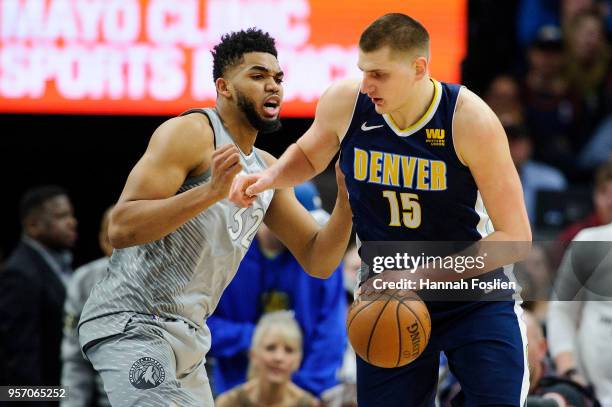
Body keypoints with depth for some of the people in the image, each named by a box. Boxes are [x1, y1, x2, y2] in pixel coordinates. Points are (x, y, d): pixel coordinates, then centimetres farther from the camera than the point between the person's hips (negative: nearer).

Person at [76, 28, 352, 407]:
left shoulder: (269, 171, 15)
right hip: (130, 323, -9)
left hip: (187, 334, 9)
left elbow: (318, 261, 14)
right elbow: (121, 229, -20)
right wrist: (210, 192, -31)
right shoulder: (191, 134, -11)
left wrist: (346, 204, -4)